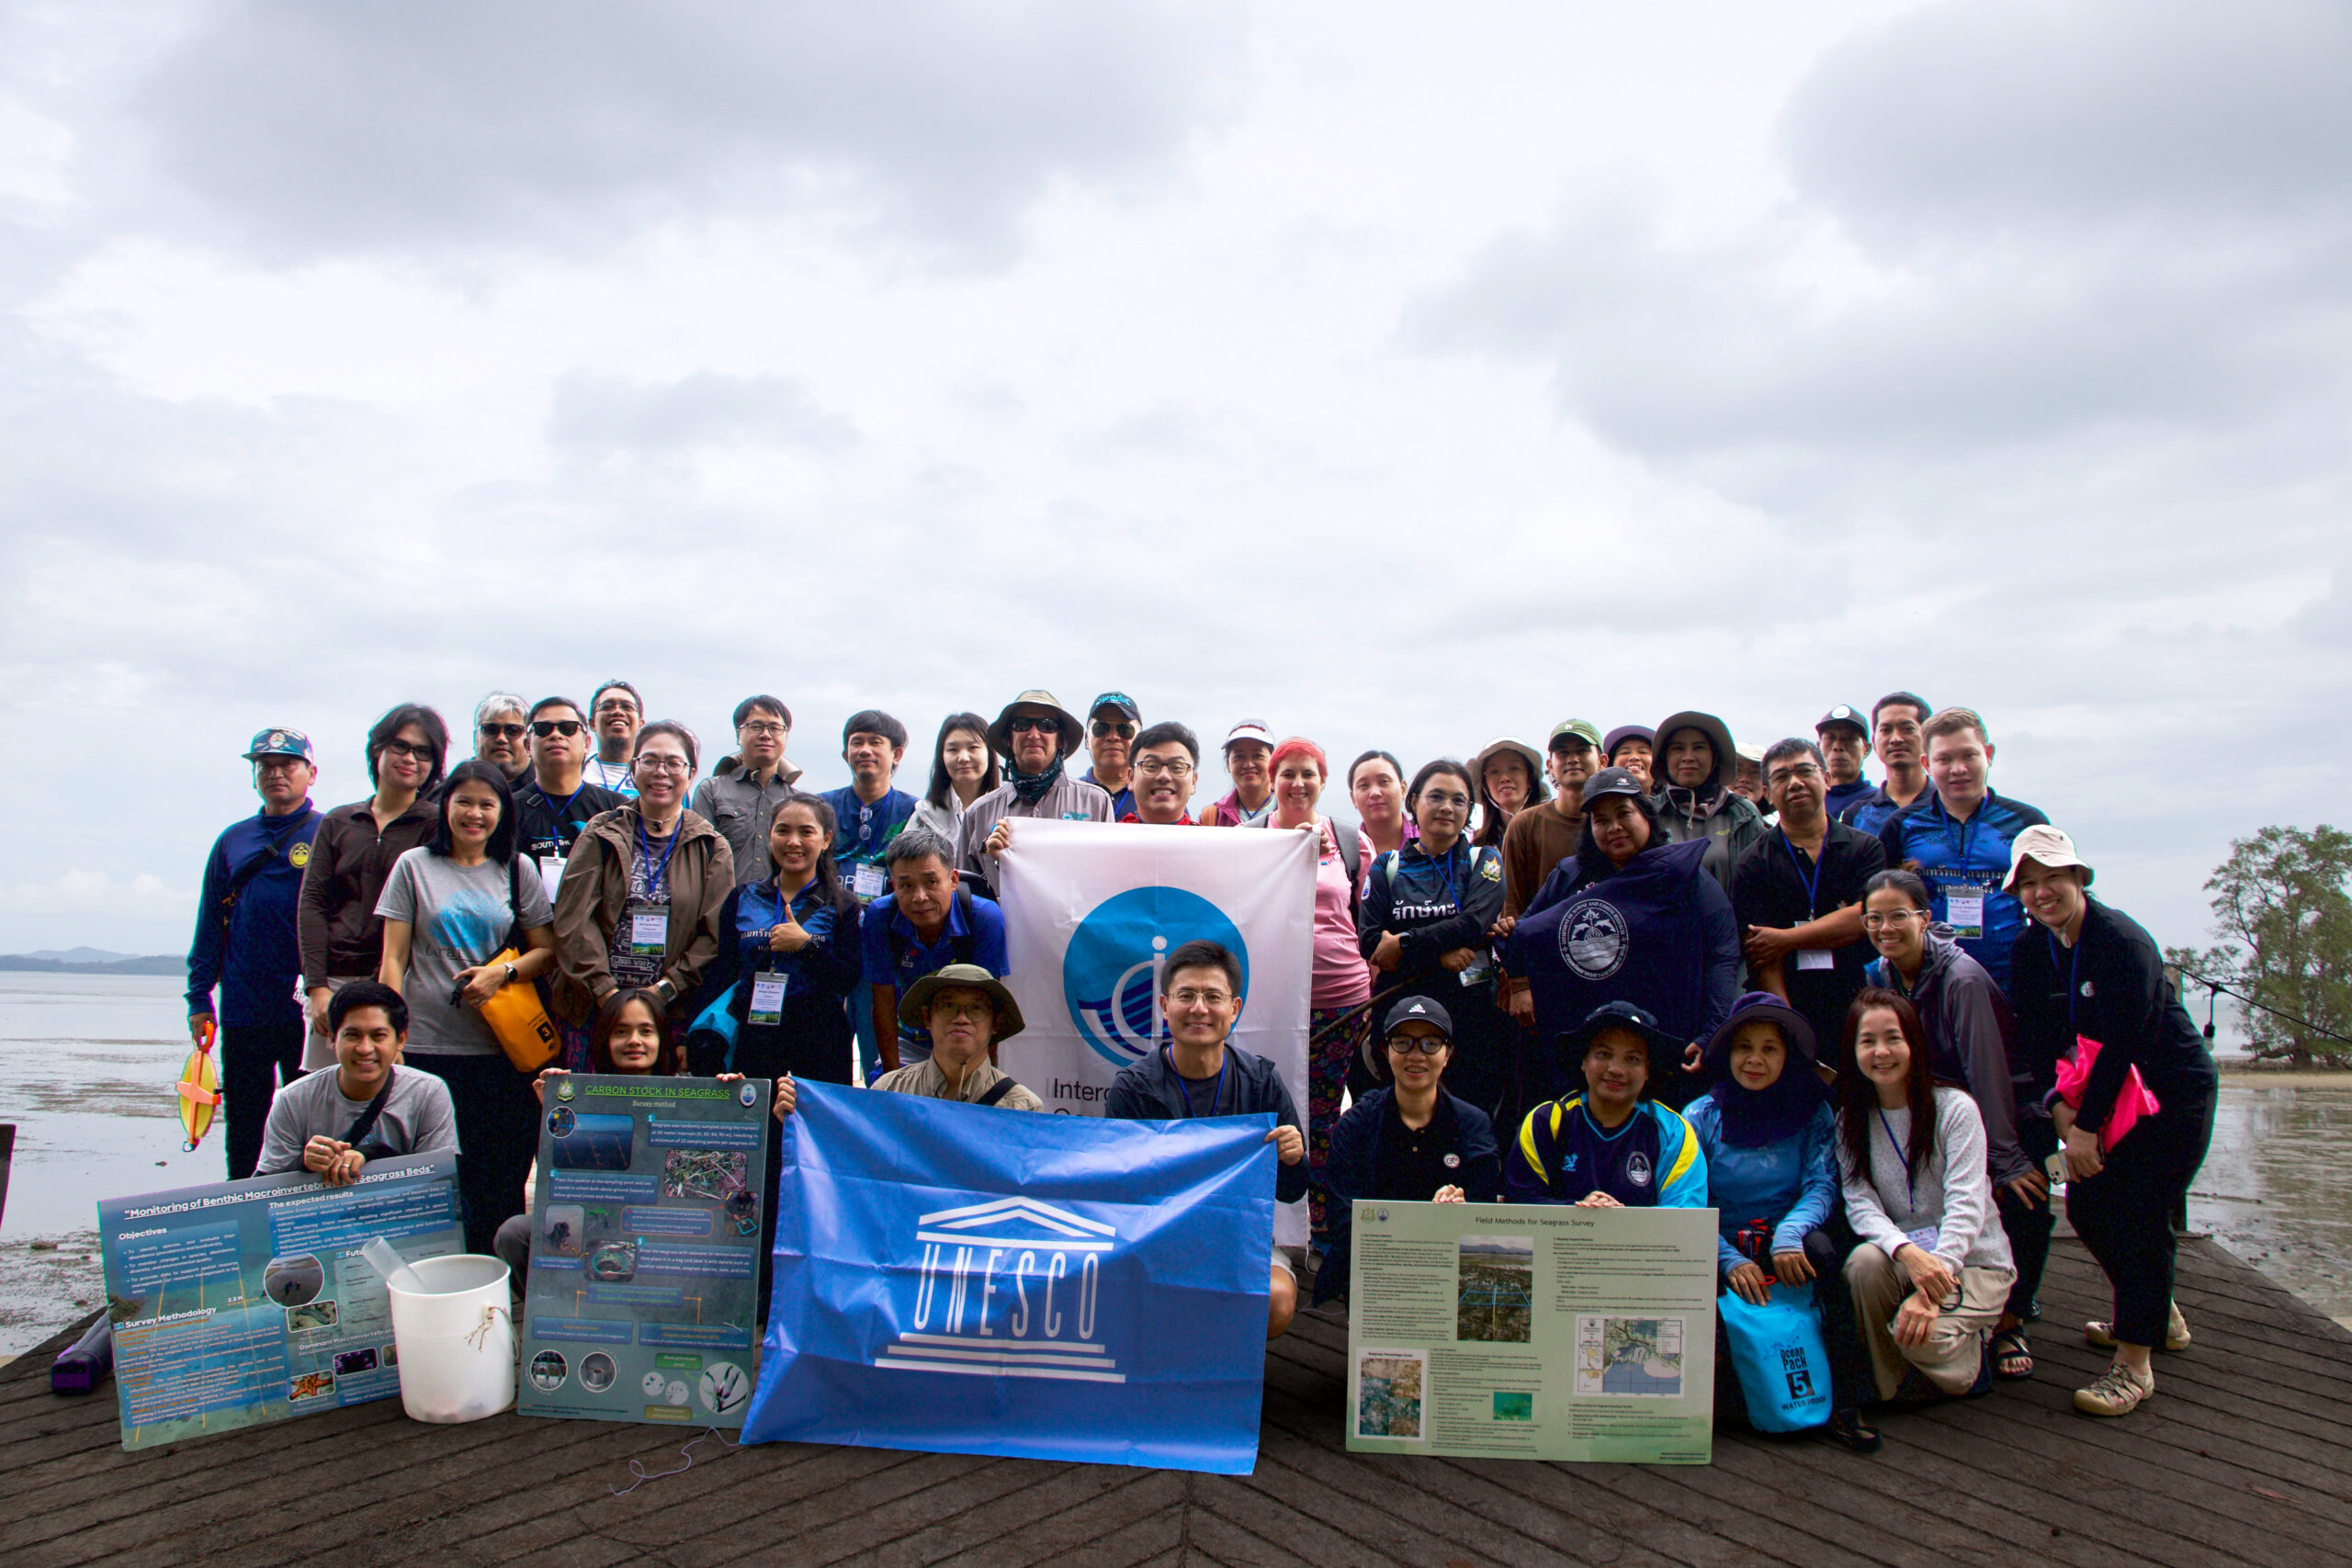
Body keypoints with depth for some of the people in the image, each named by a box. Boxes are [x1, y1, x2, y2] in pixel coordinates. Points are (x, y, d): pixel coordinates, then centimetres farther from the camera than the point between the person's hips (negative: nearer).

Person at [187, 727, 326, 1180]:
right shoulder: (233, 840, 10)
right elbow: (211, 922, 12)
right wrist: (199, 997, 8)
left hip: (308, 1011, -4)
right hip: (242, 1011, 4)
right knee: (243, 1124, 12)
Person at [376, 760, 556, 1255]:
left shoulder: (517, 871, 10)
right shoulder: (414, 866, 7)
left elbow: (547, 950, 10)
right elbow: (393, 958, 4)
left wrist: (502, 972, -9)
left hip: (500, 1047, 1)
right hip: (427, 1044, -1)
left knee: (498, 1178, 1)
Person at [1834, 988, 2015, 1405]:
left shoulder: (1954, 1108, -11)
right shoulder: (1851, 1120, 1)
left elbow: (1966, 1206, -19)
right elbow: (1860, 1203, -8)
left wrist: (1931, 1291, -32)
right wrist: (1907, 1251, -31)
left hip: (1972, 1259, -3)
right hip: (1900, 1254, 3)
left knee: (1919, 1333, -30)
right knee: (1864, 1261, -31)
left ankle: (1970, 1340, 8)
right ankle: (1890, 1387, -10)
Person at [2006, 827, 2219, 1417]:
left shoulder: (2121, 939, -22)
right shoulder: (2033, 950, -1)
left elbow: (2122, 1039, -25)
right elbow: (2038, 1036, -6)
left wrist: (2088, 1124, -25)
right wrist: (2061, 1108, -20)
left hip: (2175, 1089, -7)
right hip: (2108, 1091, 7)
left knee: (2140, 1212, -12)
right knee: (2086, 1202, 6)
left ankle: (2133, 1364, -7)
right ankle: (2158, 1315, 29)